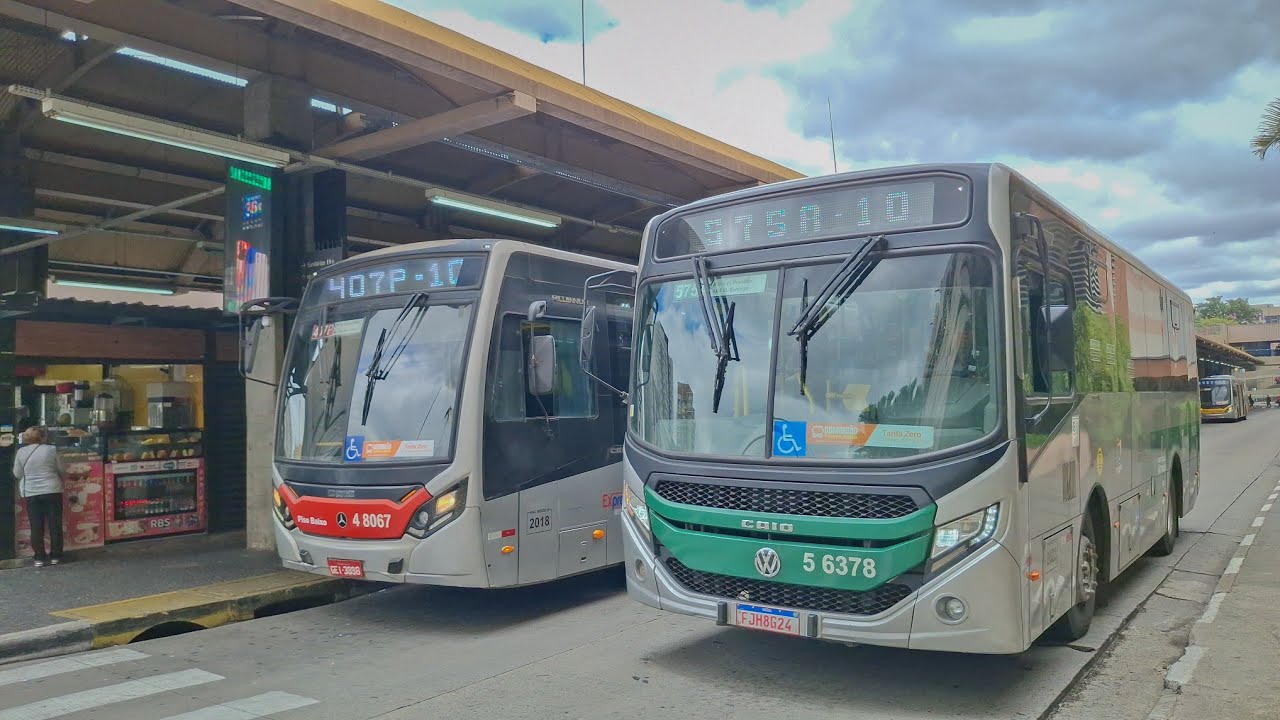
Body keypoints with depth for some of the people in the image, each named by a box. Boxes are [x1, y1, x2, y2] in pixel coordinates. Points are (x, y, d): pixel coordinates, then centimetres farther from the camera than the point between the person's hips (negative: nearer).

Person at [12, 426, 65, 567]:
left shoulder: (21, 452, -3)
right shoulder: (51, 449, -7)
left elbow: (17, 474, 4)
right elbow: (61, 469, 1)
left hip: (31, 493, 2)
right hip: (52, 491, -1)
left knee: (36, 526, 7)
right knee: (55, 524, 7)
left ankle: (39, 557, 10)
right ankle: (56, 555, 12)